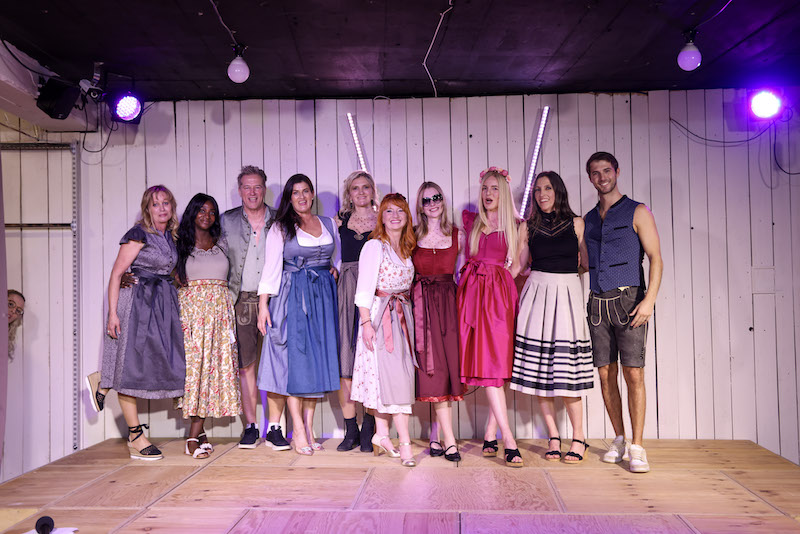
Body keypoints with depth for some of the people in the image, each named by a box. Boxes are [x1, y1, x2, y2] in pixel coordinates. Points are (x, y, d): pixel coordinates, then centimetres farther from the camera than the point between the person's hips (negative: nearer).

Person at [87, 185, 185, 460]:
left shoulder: (171, 236, 12)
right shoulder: (139, 235, -8)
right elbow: (116, 273, -10)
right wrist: (113, 313, -18)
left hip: (162, 303, 7)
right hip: (136, 303, -7)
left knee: (161, 362, 2)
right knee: (131, 366, -1)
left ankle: (104, 383, 26)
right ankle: (136, 436, 5)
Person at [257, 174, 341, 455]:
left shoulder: (329, 224, 14)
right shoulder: (281, 228, 3)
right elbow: (271, 267, -2)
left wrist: (336, 269, 5)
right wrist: (263, 305, -9)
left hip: (323, 296, 4)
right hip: (292, 296, -3)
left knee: (318, 357, 3)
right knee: (295, 357, -6)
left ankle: (308, 428, 11)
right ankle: (298, 431, 1)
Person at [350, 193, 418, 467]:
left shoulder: (407, 250, 15)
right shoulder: (374, 246, -5)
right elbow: (364, 288, -10)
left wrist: (408, 313, 7)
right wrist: (366, 322, -17)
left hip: (402, 317, 7)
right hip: (380, 315, -6)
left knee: (399, 374, 6)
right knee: (392, 374, -9)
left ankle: (381, 434, 18)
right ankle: (405, 443, -6)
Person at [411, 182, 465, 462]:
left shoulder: (458, 236, 9)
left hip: (448, 304, 1)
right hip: (421, 303, -1)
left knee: (447, 364, -2)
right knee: (433, 367, -7)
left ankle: (435, 437, 9)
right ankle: (449, 440, -4)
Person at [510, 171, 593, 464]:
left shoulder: (576, 223, 8)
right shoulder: (529, 226, 11)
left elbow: (586, 262, 9)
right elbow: (519, 265, 11)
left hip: (566, 294, -2)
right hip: (537, 294, 2)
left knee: (567, 366, -5)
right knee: (538, 368, 0)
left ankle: (578, 437, 10)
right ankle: (553, 437, 12)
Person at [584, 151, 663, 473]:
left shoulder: (637, 212, 3)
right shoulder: (588, 220, 16)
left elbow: (655, 258, -4)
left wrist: (649, 299, -15)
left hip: (629, 299, -4)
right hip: (597, 302, 4)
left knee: (634, 374, -7)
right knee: (606, 374, 5)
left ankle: (637, 447, 0)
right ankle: (619, 439, 18)